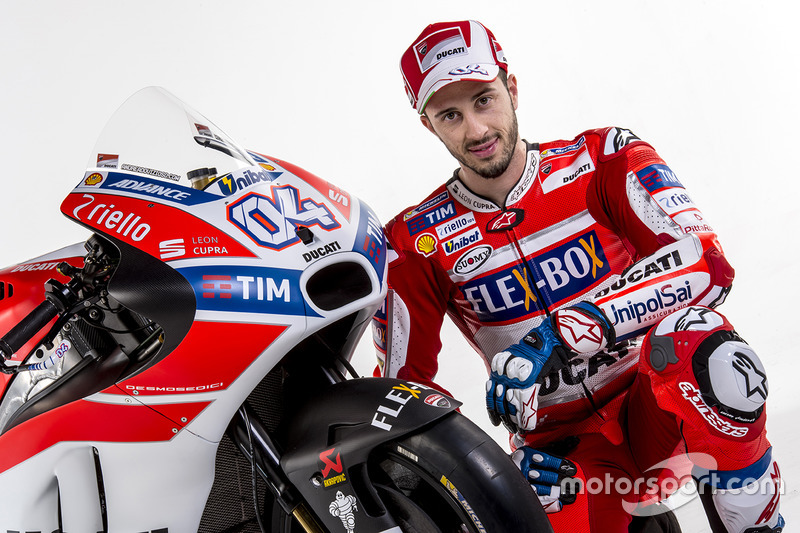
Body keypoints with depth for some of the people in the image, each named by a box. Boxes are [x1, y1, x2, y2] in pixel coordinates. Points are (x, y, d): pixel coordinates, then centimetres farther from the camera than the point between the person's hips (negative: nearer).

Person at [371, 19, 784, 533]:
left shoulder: (603, 159, -5)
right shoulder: (417, 243, -3)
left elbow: (708, 264, -19)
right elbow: (403, 386, 0)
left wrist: (564, 332, -31)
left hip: (661, 408, -3)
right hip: (561, 447, 4)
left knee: (707, 351, -34)